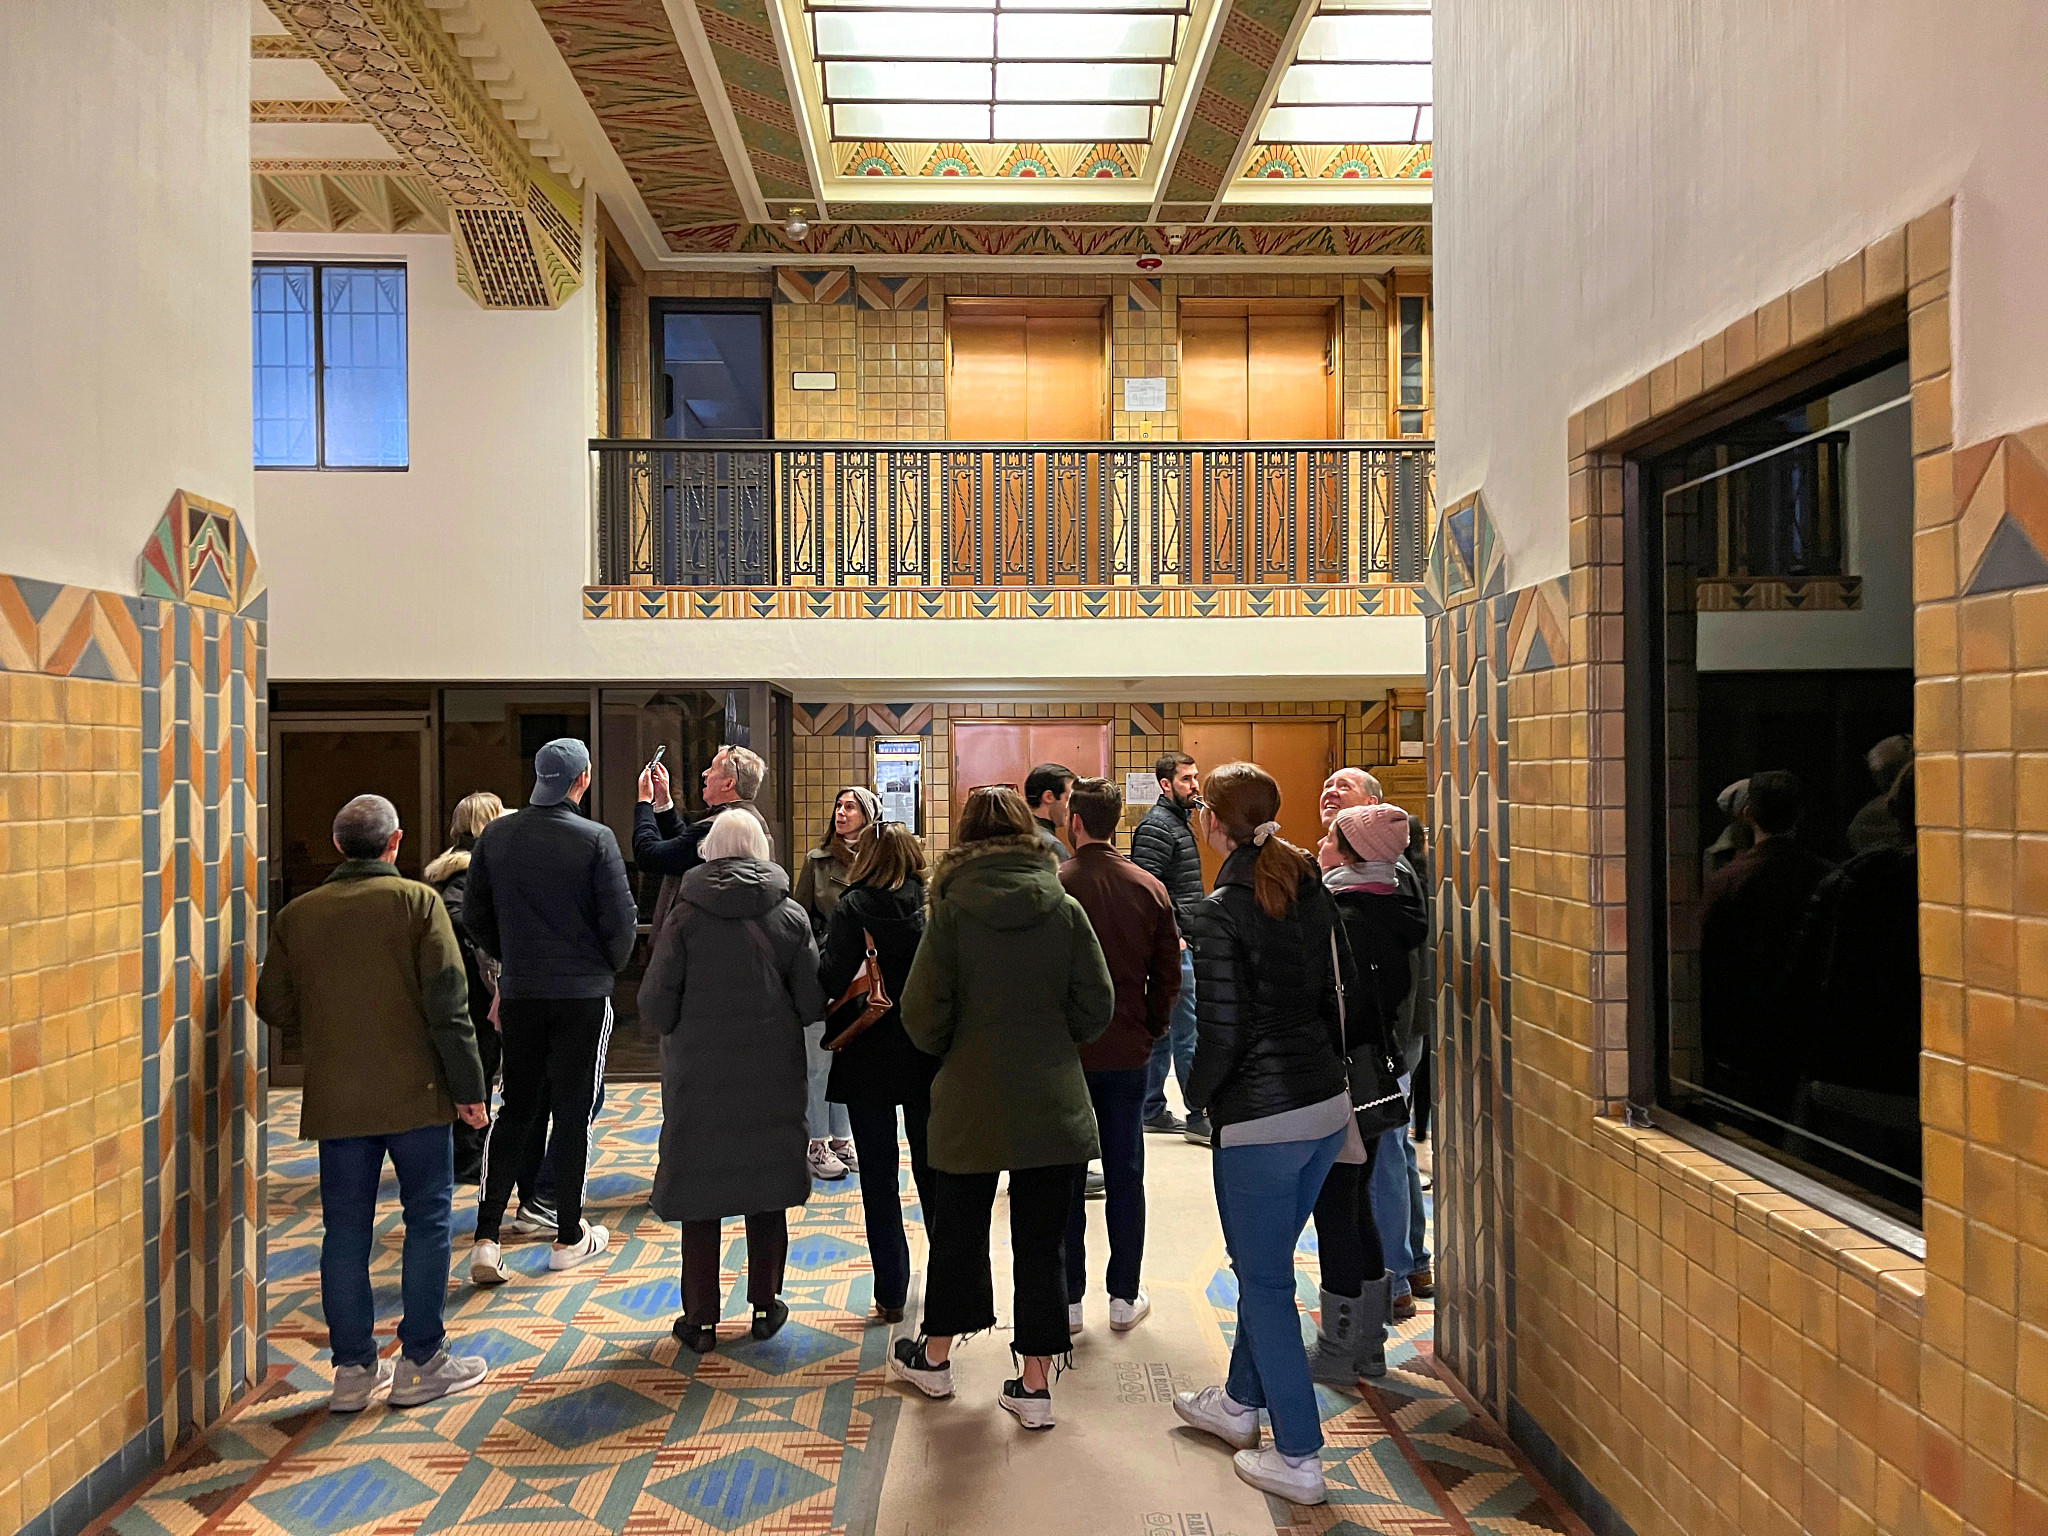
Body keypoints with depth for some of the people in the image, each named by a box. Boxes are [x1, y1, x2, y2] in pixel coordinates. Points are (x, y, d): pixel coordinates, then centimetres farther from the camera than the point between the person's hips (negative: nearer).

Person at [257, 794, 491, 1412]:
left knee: (345, 1230, 11)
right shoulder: (417, 901, -8)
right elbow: (447, 1005, -12)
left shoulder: (296, 914, 4)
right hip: (414, 1092, -3)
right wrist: (468, 1087, -6)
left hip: (334, 1100, 4)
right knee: (428, 1220, 7)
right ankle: (422, 1363, 11)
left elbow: (274, 1005, 8)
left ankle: (353, 1368, 16)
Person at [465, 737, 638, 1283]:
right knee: (572, 1110, 7)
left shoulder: (495, 835, 0)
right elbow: (620, 920, -11)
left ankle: (486, 1238, 6)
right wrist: (611, 967, 8)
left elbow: (476, 916, 7)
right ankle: (570, 1237, 18)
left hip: (519, 992, 4)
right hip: (584, 992, -3)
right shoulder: (595, 839, -12)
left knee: (517, 1109, 13)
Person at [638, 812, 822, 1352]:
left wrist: (682, 1033, 11)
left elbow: (655, 1004, -9)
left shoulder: (685, 917, -9)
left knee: (698, 1192, 10)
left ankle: (701, 1320, 17)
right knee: (768, 1189, 15)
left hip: (698, 1075, -2)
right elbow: (813, 1003, -4)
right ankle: (765, 1305, 25)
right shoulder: (790, 916, -4)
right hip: (773, 1076, 2)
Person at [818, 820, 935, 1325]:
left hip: (870, 1061, -3)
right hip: (929, 1058, 3)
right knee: (932, 1169, 18)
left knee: (878, 1179, 8)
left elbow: (831, 983, -21)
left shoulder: (853, 909, -12)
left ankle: (891, 1294, 11)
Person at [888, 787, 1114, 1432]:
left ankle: (934, 1358, 35)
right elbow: (1097, 1006, -3)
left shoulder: (951, 909, -9)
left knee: (957, 1229, 18)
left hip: (969, 1102, 0)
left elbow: (922, 1012, -9)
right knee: (1042, 1240, 10)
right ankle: (1035, 1384, 15)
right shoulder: (1065, 909, -5)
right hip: (1053, 1105, 1)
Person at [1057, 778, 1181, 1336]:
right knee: (1124, 1173, 12)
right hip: (1127, 1053, 2)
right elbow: (1168, 976, 1)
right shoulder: (1150, 889, -3)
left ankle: (1067, 1299, 15)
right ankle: (1125, 1297, 19)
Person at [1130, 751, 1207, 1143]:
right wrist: (1171, 935, -21)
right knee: (1189, 1033, -5)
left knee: (1162, 1030, 13)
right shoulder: (1156, 827, -14)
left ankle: (1153, 1110, 20)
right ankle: (1199, 1118, 0)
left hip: (1181, 942, 10)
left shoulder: (1180, 821, 18)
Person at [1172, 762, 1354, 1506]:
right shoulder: (1312, 891, 4)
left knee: (1265, 1283, 7)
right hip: (1328, 1105, 8)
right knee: (1266, 1265, 23)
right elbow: (1346, 986, 11)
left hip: (1261, 1118, -8)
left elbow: (1223, 1031, -17)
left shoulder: (1220, 911, -17)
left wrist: (1198, 1095, 0)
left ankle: (1297, 1460, 17)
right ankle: (1240, 1402, 41)